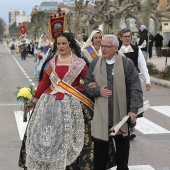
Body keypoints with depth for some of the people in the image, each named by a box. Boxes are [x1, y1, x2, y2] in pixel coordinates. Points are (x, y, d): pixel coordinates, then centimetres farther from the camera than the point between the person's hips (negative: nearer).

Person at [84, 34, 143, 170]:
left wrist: (134, 109, -14)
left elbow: (135, 88, -6)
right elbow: (87, 84, 10)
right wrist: (98, 91, -10)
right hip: (101, 115, 1)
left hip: (122, 114, -1)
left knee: (122, 149, 14)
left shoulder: (127, 63, -4)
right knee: (100, 149, 6)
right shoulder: (95, 63, 4)